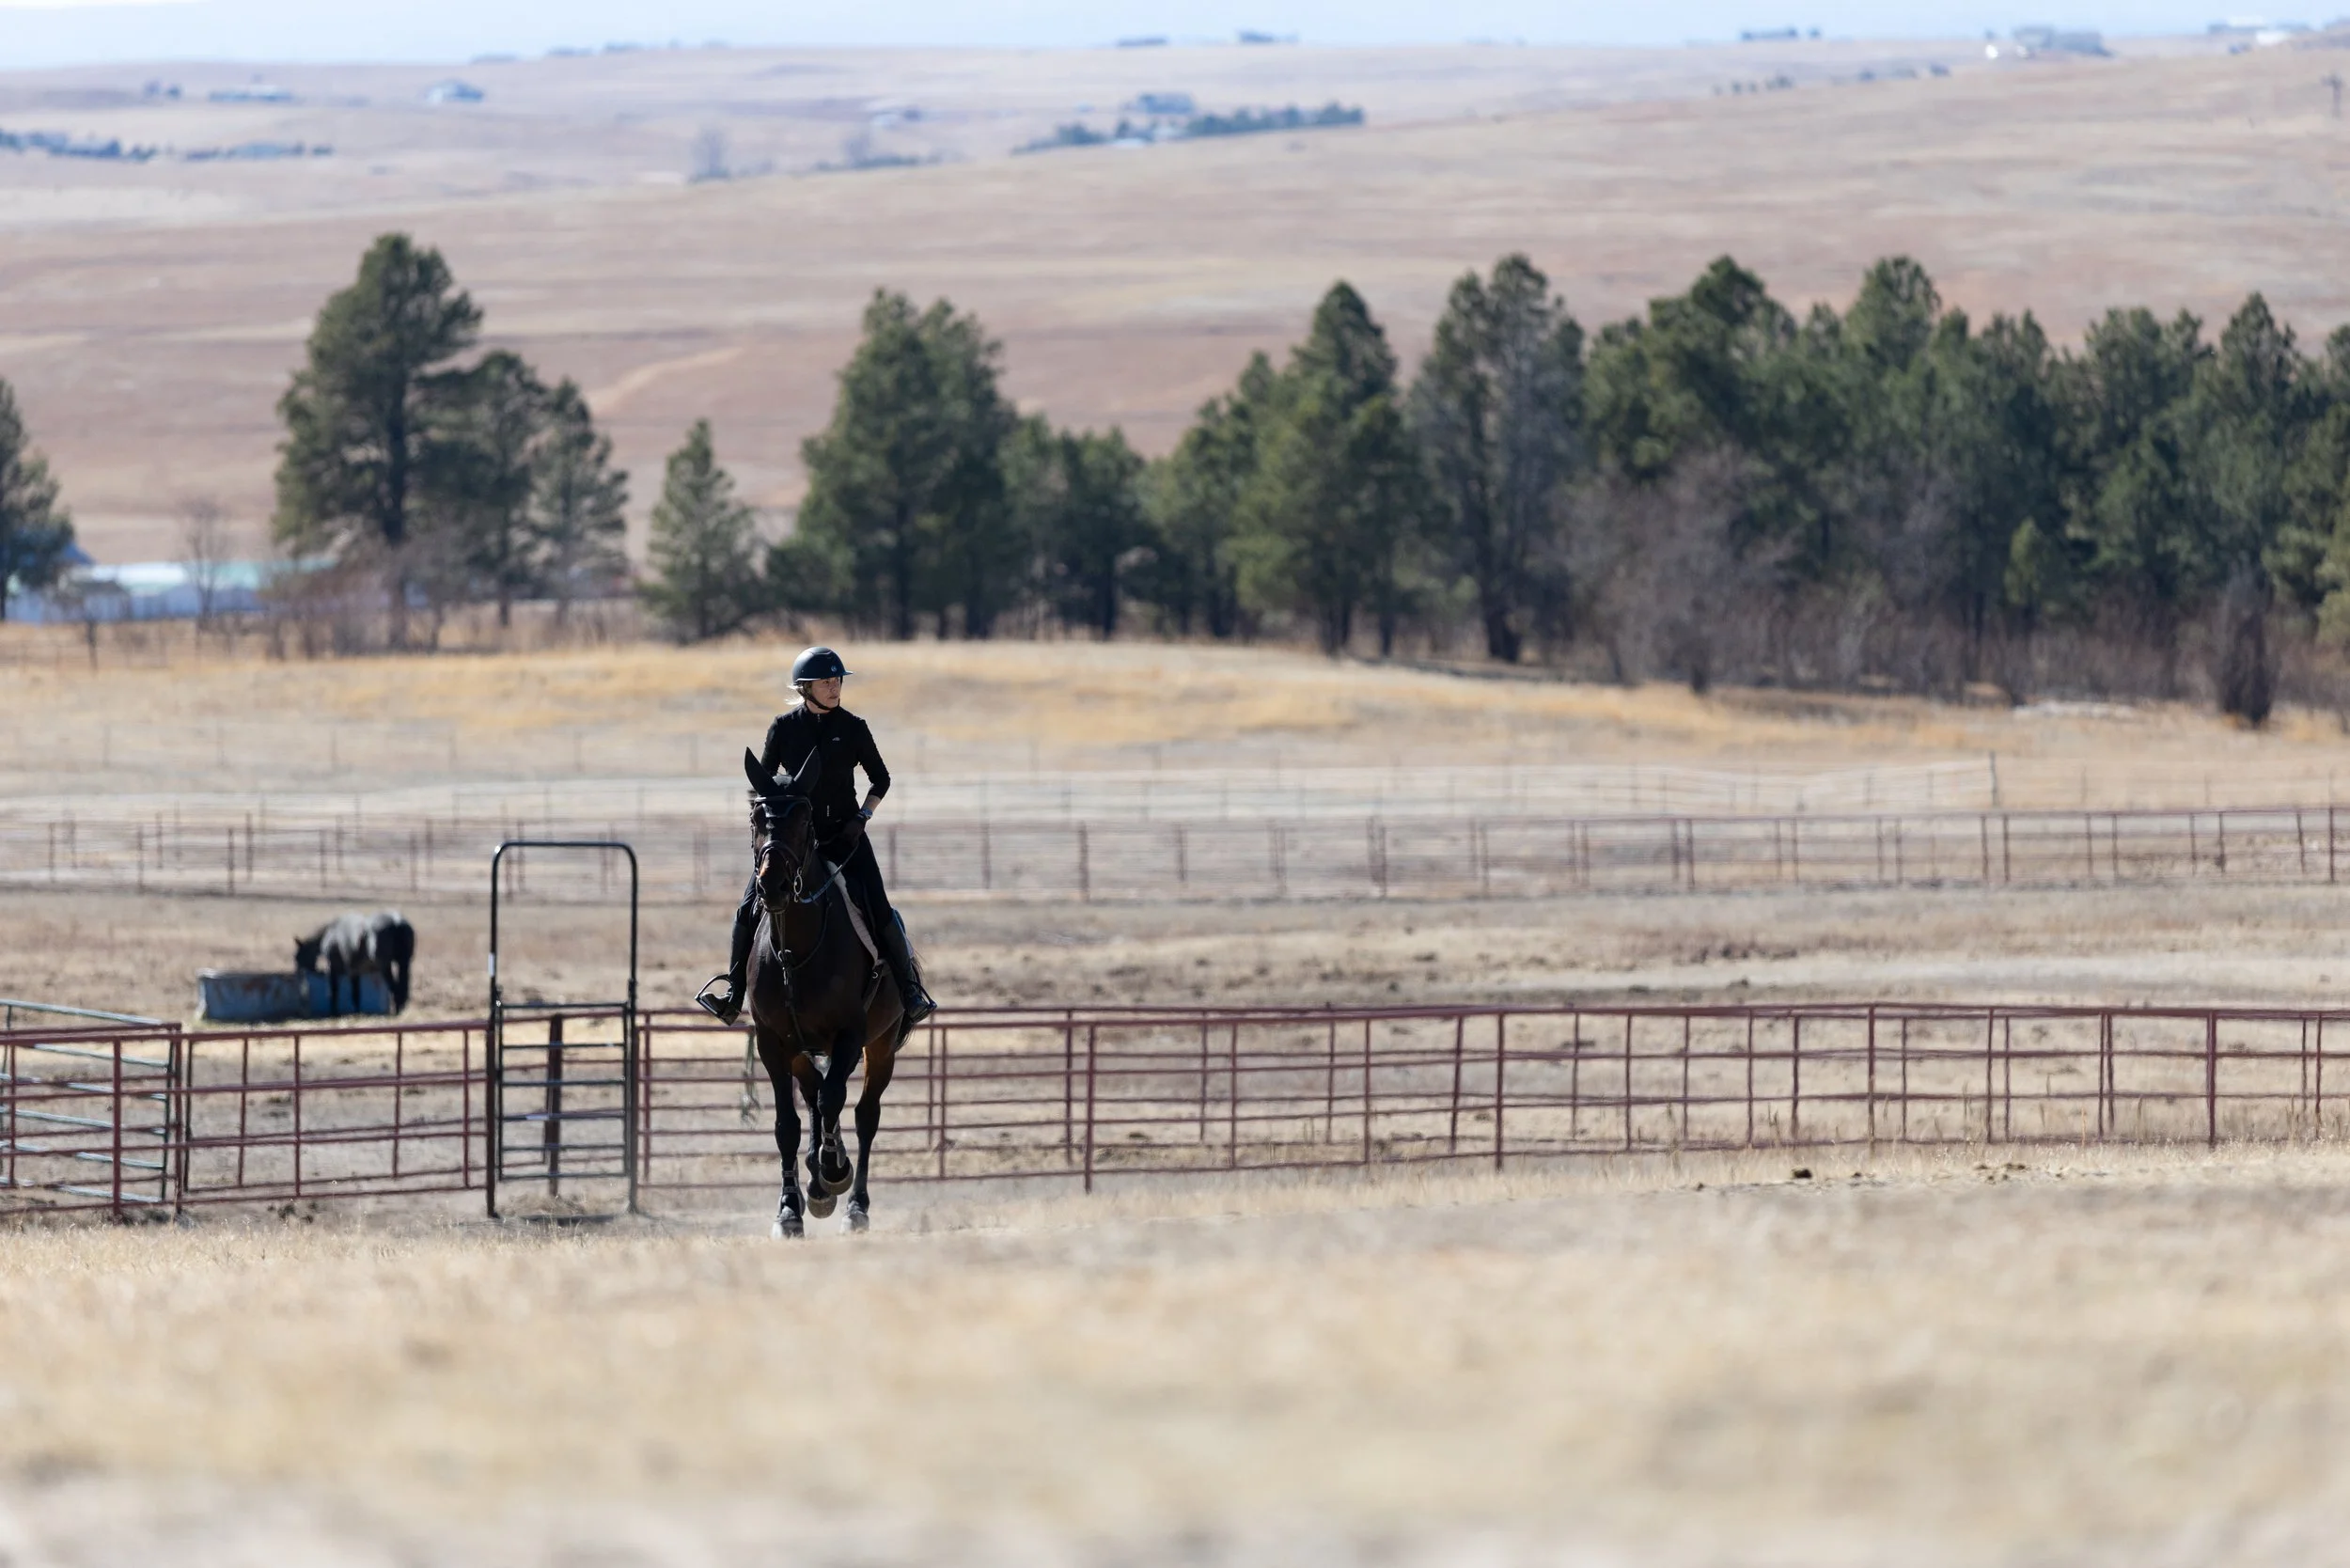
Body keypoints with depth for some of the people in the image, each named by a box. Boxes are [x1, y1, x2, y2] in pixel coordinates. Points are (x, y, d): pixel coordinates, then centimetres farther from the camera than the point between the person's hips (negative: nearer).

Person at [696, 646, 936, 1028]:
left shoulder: (852, 728, 1)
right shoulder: (784, 727, 1)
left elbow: (880, 778, 9)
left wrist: (862, 817, -3)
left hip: (844, 834, -1)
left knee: (878, 911, -12)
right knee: (750, 908, -10)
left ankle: (910, 989, -2)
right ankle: (733, 992, 2)